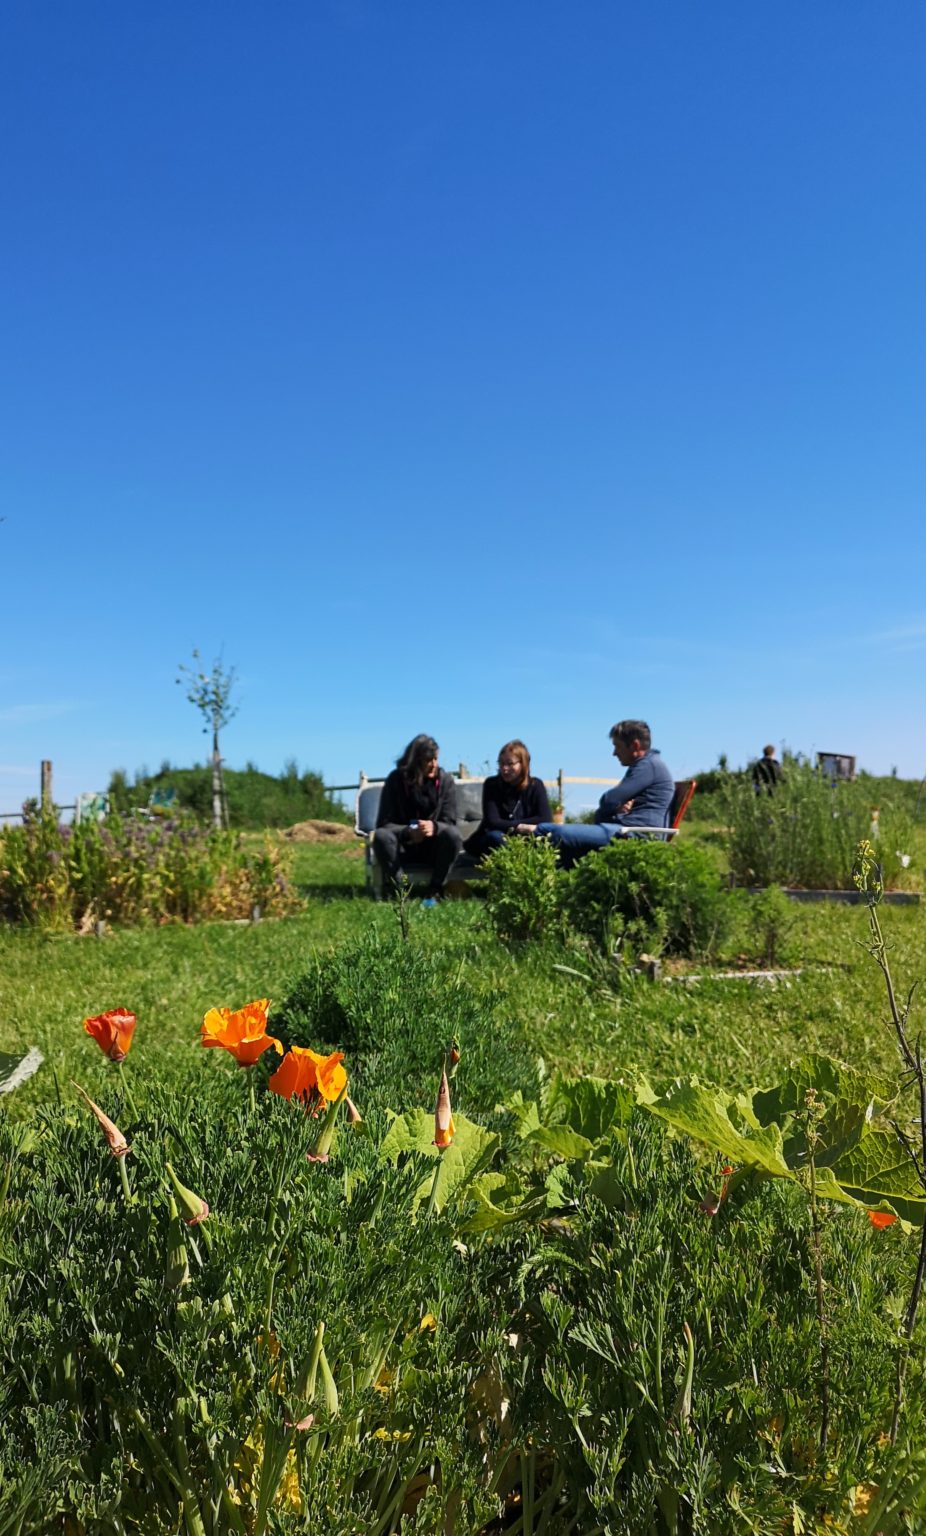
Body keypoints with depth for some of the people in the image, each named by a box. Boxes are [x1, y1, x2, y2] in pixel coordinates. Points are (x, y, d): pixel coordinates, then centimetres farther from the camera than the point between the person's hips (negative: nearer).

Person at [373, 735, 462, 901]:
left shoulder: (445, 780, -6)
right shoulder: (396, 779, -8)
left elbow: (449, 822, -11)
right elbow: (384, 823, -12)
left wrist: (434, 827, -35)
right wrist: (408, 832, -32)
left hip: (434, 847, 1)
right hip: (403, 846, 0)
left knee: (453, 835, -31)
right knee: (381, 836, -30)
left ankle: (435, 891, -17)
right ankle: (395, 891, -22)